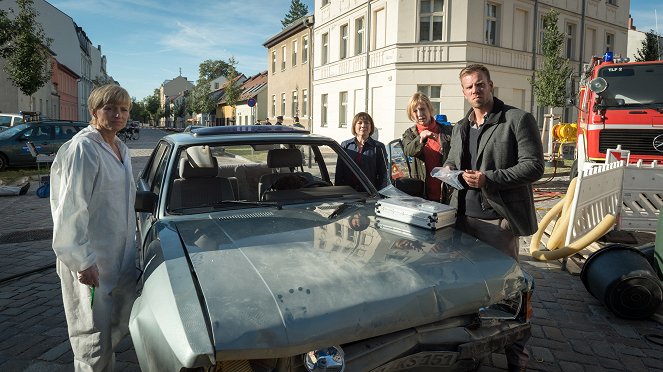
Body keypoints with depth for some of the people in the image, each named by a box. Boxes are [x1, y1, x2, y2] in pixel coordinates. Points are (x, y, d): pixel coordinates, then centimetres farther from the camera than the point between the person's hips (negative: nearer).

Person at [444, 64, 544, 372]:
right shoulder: (460, 128, 16)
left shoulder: (518, 120, -5)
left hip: (498, 218, -6)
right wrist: (449, 169, 3)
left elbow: (534, 166, -11)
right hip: (464, 216, 6)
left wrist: (489, 178, -21)